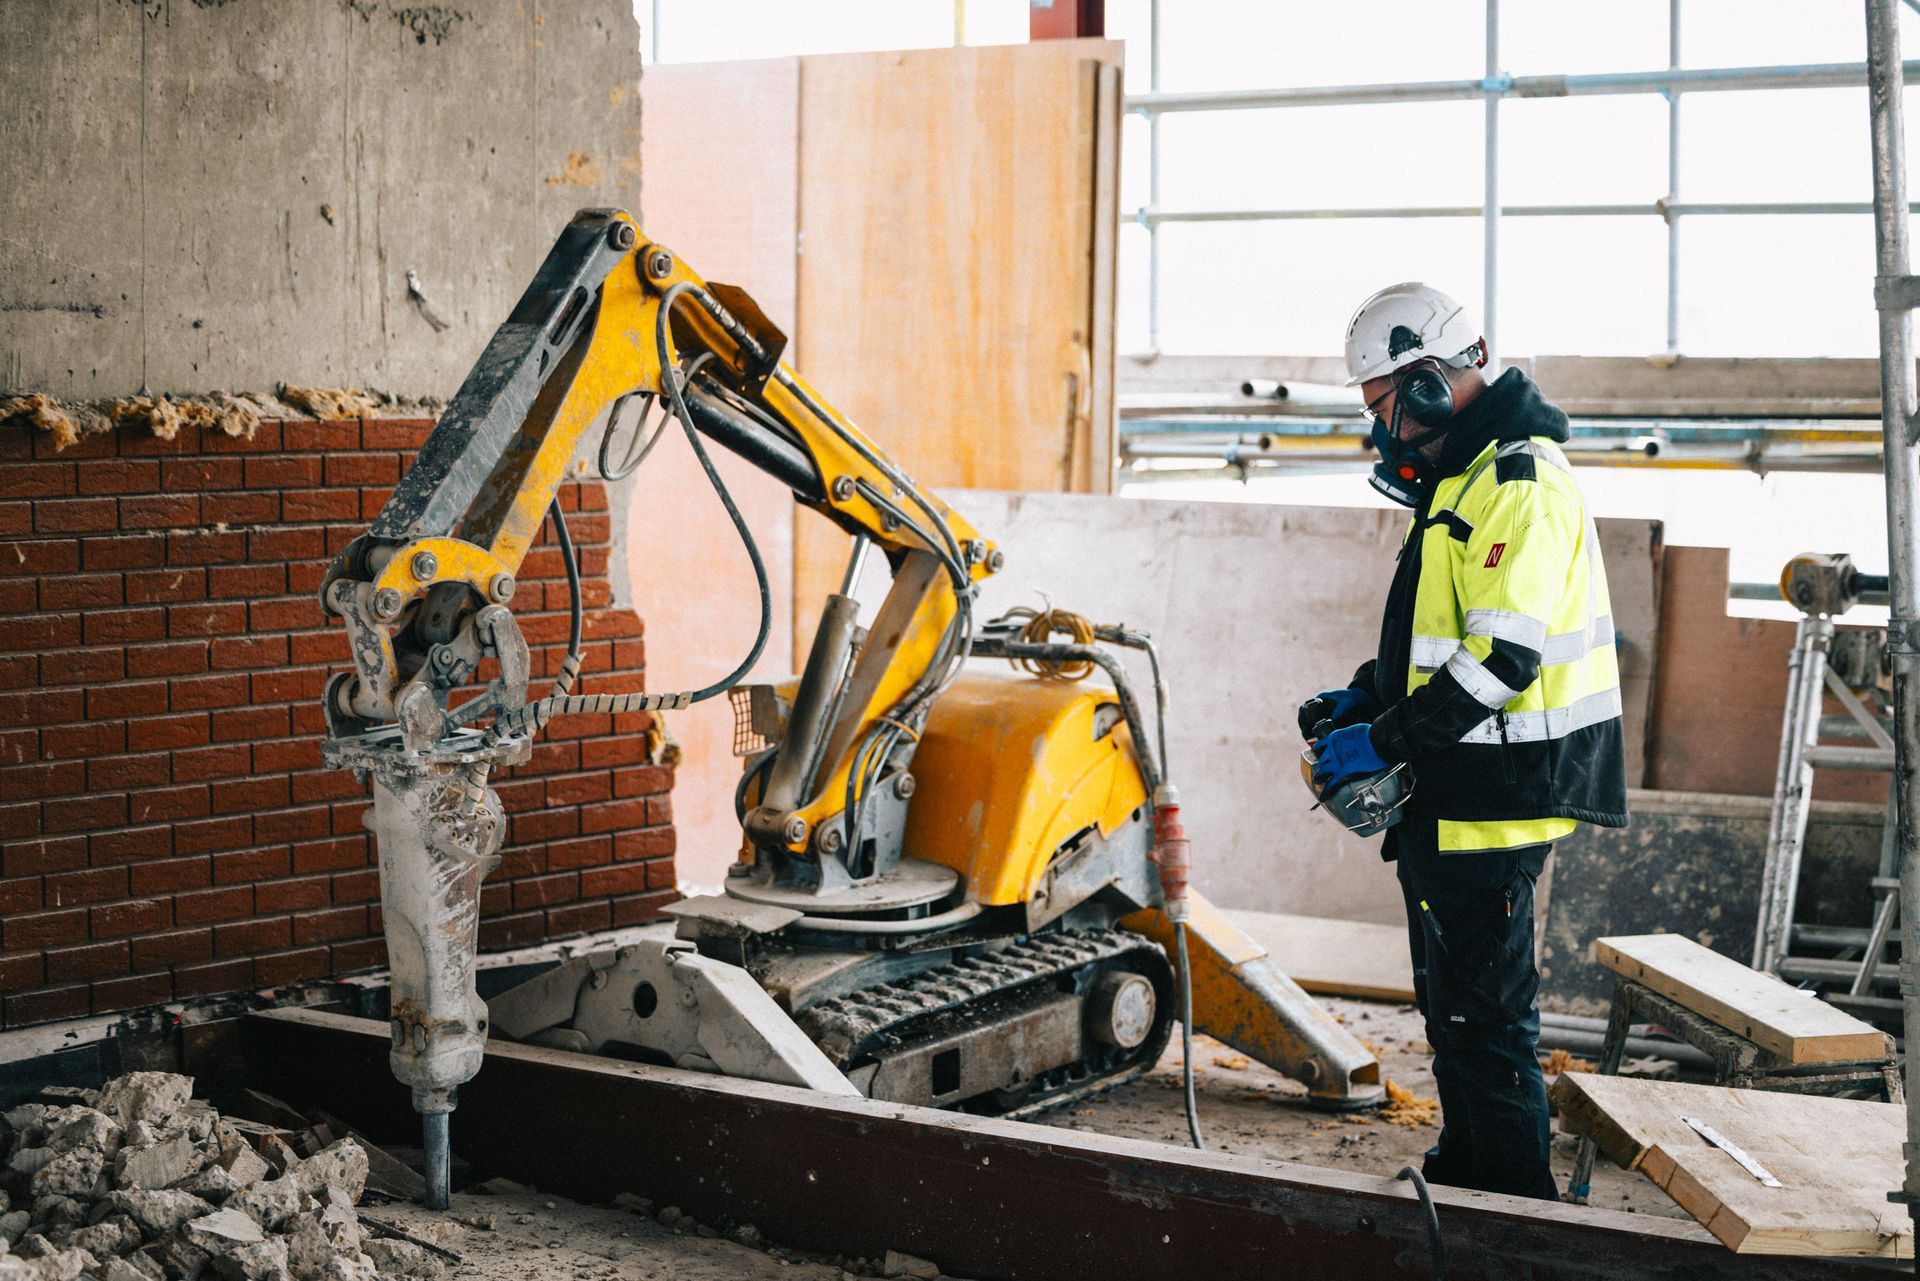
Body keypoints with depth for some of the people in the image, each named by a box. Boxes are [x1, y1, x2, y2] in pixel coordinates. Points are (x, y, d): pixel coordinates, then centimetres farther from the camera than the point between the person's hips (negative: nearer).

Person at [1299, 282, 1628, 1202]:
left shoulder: (1519, 485, -18)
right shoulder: (1462, 479, 16)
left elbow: (1501, 658, -25)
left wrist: (1384, 741, -20)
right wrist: (1367, 693, 12)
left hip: (1493, 804, -11)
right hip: (1446, 803, 11)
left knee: (1484, 1014, -5)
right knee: (1450, 1002, 20)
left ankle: (1514, 1212, 4)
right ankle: (1462, 1171, 33)